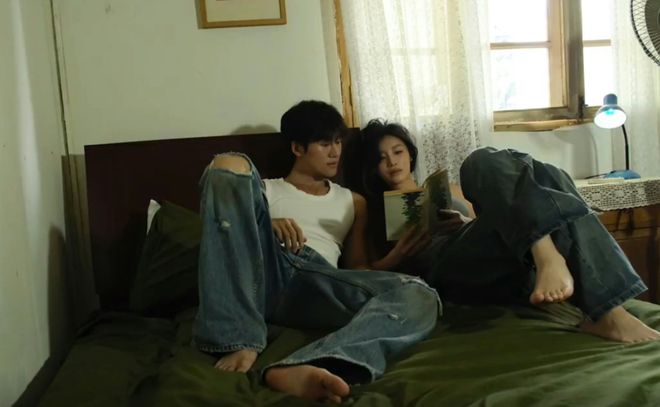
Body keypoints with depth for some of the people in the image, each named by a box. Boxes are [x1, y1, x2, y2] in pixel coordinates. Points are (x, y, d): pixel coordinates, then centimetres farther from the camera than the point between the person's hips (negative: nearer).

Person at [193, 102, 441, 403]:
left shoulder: (352, 202, 33)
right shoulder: (264, 190, 27)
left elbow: (356, 267, 24)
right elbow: (231, 229, 13)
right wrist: (267, 224, -9)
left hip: (315, 282, 1)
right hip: (261, 269, -1)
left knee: (419, 297, -24)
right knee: (230, 164, -19)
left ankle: (299, 369, -55)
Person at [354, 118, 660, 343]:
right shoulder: (374, 212, 25)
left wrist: (469, 223, 7)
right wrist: (396, 257, -4)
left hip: (503, 261, 5)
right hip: (447, 270, -5)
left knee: (535, 176, -22)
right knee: (491, 165, -23)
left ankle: (604, 311, -39)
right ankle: (547, 258, -49)